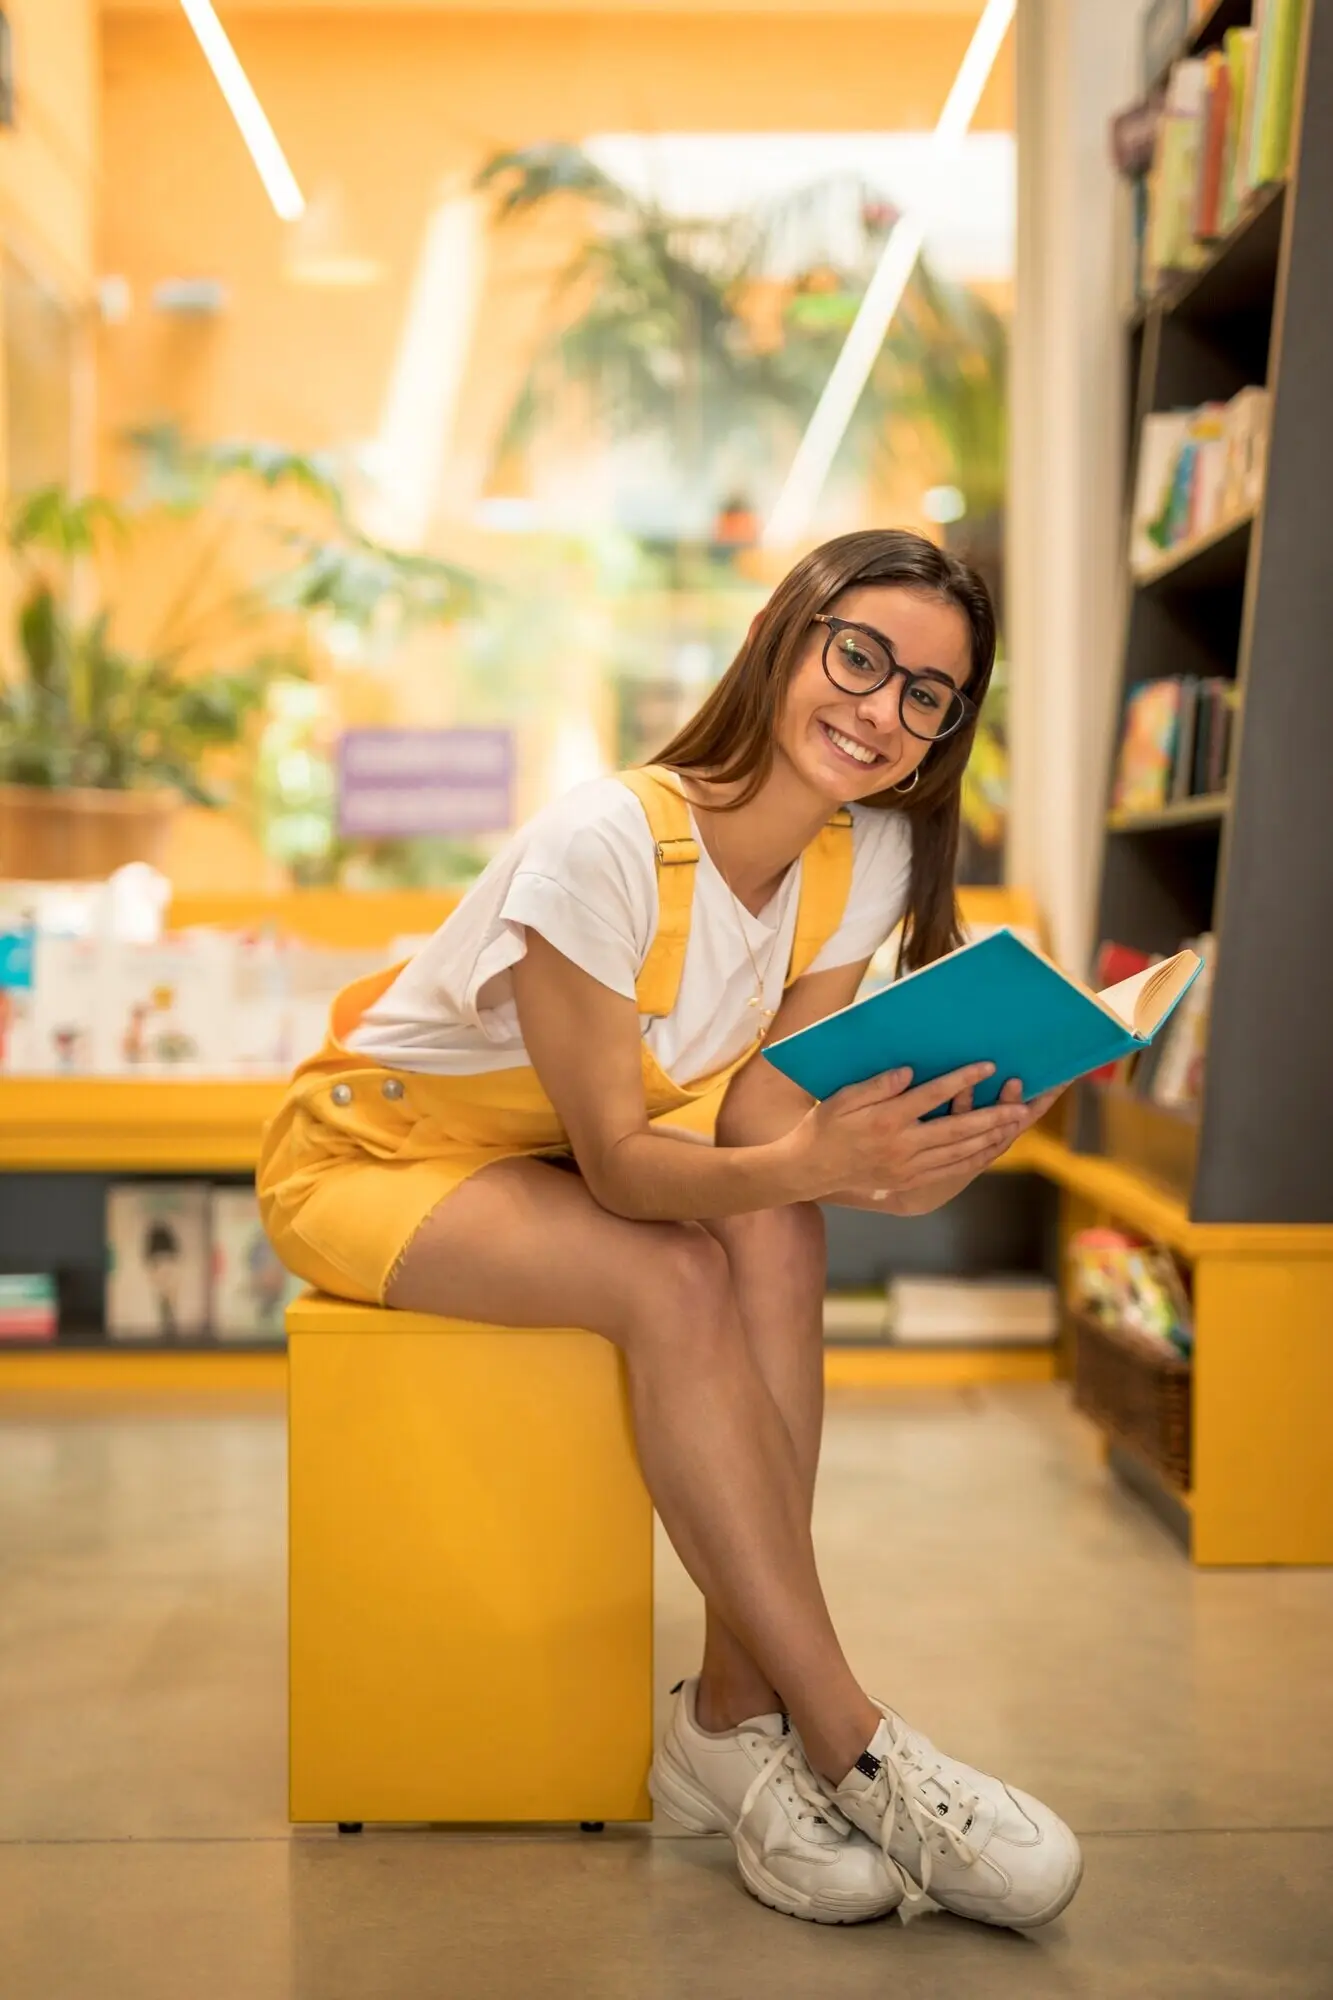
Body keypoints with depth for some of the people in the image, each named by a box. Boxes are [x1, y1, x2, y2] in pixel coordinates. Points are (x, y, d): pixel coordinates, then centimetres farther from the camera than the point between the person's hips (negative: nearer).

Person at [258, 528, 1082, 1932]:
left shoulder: (869, 857, -10)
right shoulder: (606, 842, -31)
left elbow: (760, 1107, -13)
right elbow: (616, 1162, -28)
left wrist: (884, 1161, -34)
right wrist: (804, 1161, -47)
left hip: (548, 1170, 6)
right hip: (365, 1156, -6)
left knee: (778, 1238, -25)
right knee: (677, 1281, -31)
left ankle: (738, 1717, -21)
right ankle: (851, 1748, -24)